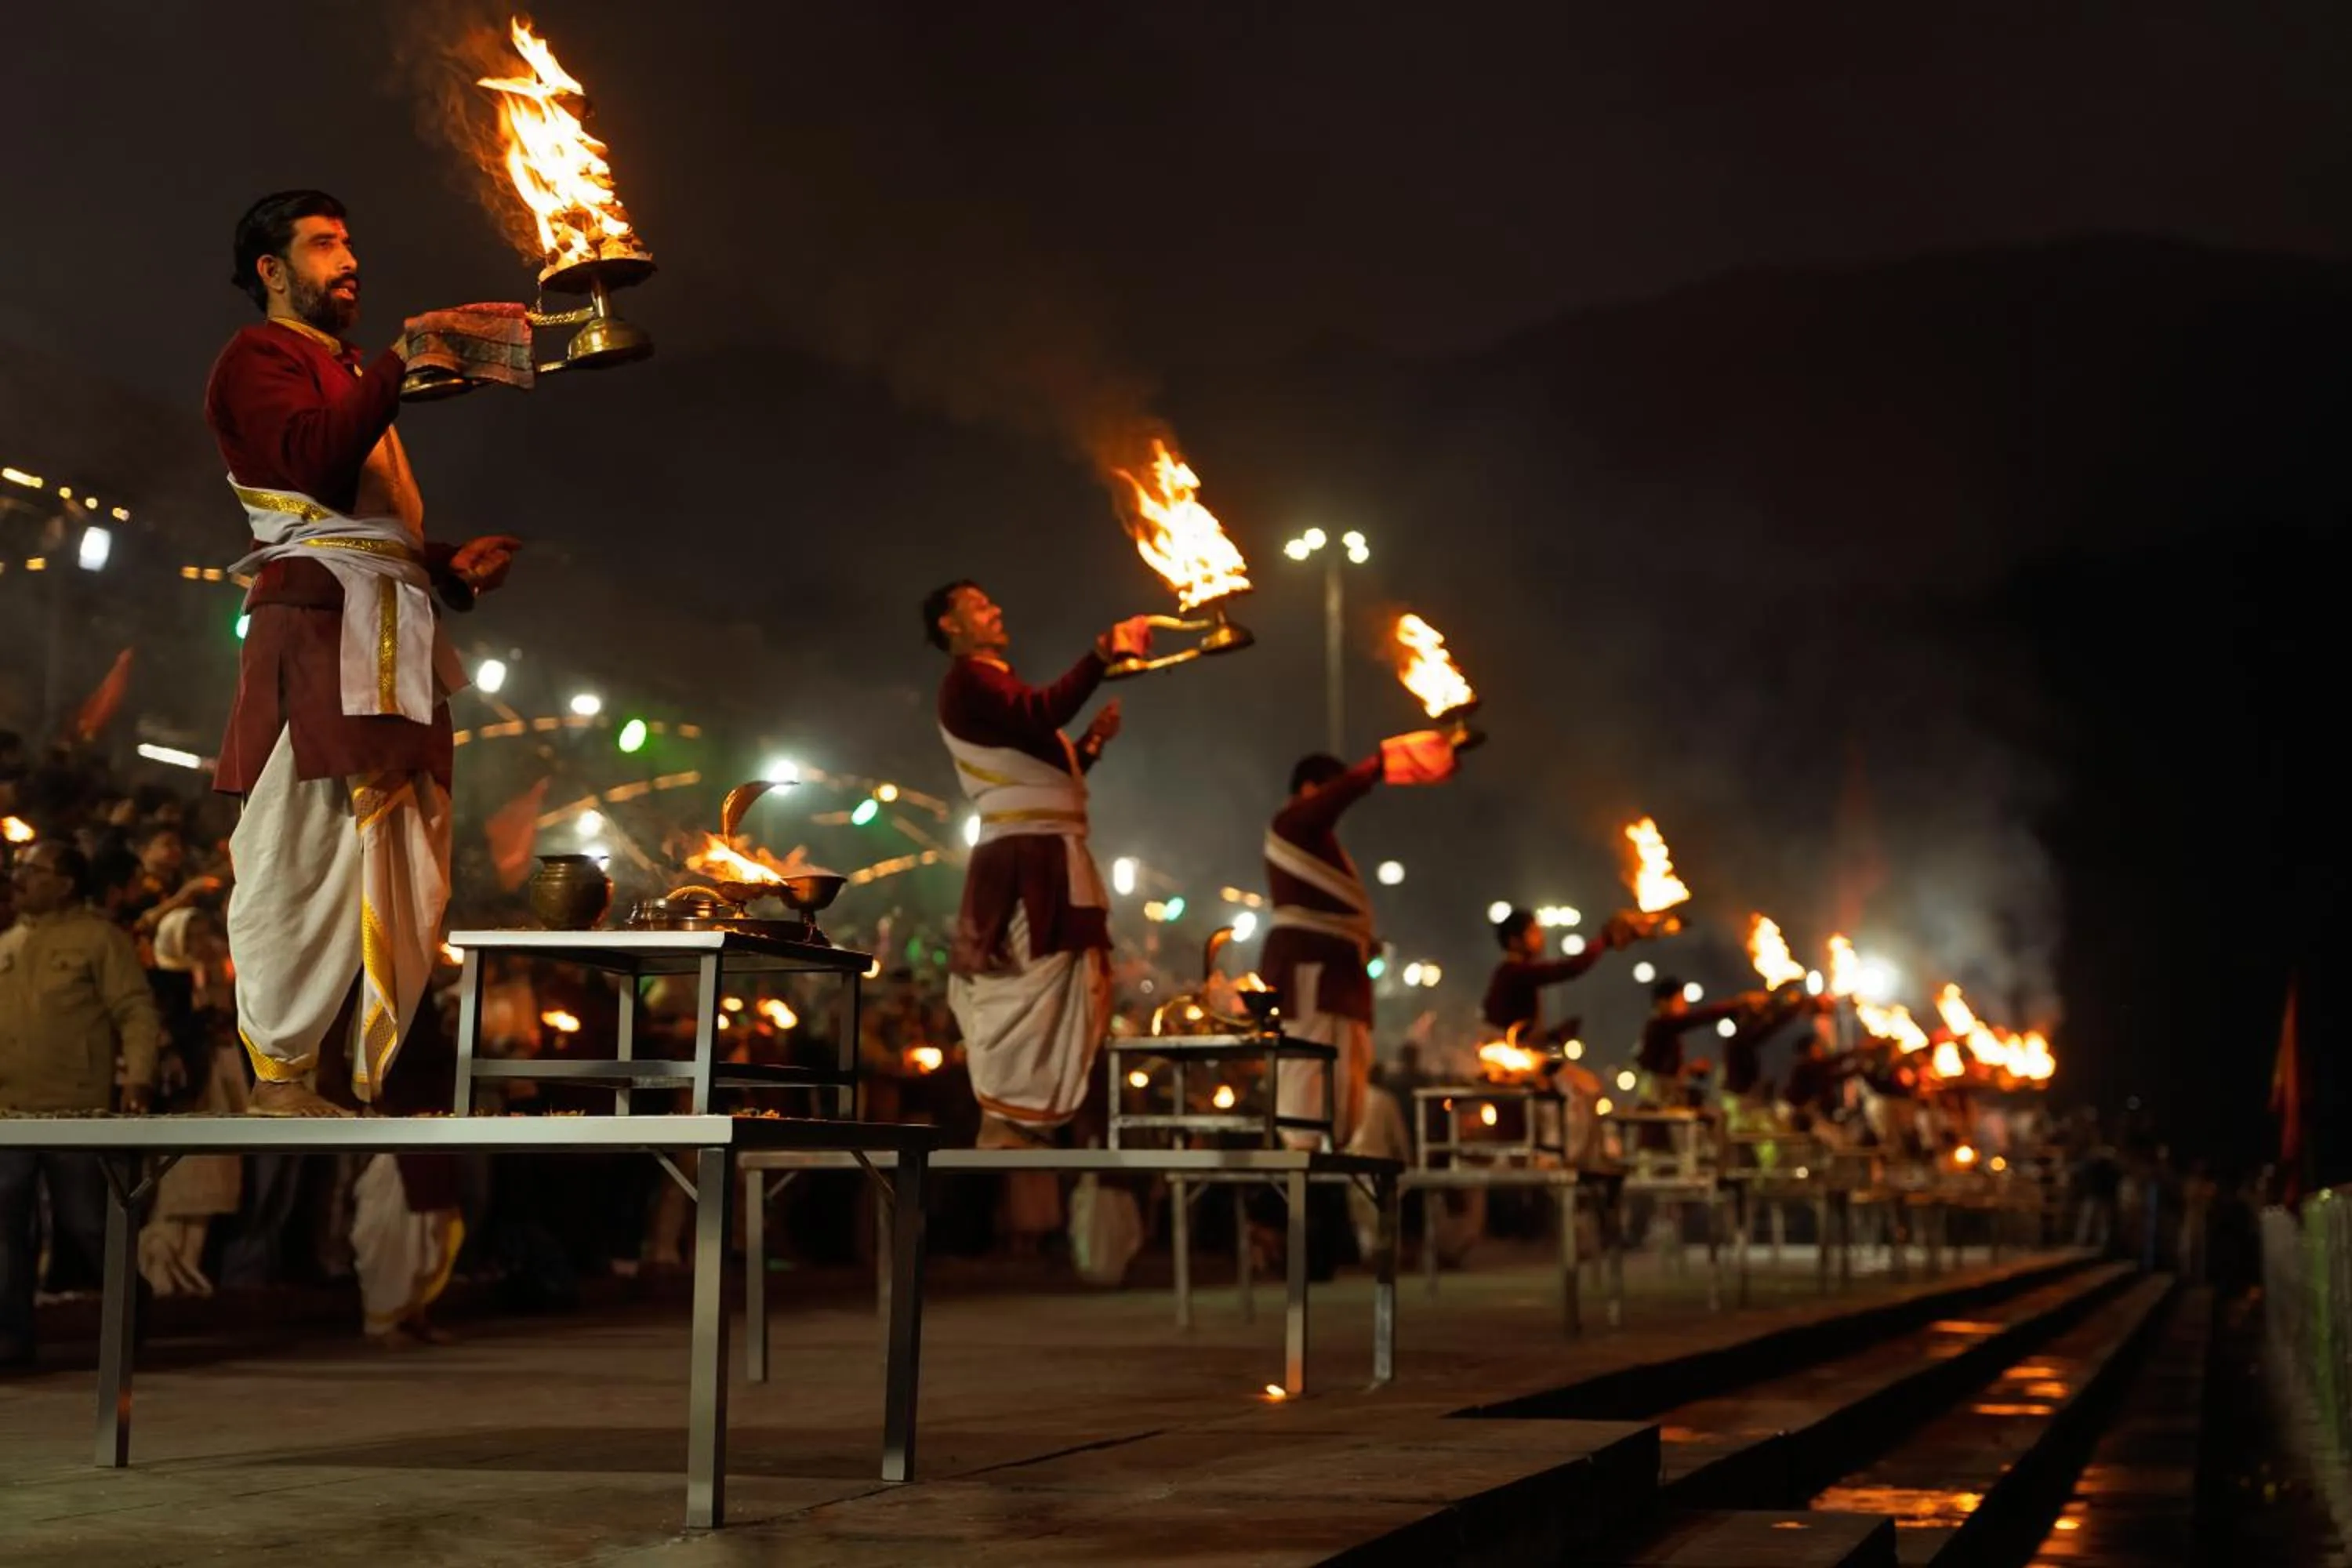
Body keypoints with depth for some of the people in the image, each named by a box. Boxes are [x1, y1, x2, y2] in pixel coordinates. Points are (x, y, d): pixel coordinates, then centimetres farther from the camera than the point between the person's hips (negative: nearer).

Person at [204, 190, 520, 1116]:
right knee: (309, 847, -12)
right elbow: (317, 460, -18)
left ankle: (367, 1074, 5)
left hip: (390, 634, 9)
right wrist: (400, 362, -15)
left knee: (396, 865, 3)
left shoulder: (346, 374, 30)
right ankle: (280, 1075, -10)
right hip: (320, 621, -9)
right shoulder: (260, 357, 3)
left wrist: (454, 564, 14)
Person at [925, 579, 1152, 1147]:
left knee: (1064, 993, 11)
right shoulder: (968, 679, -6)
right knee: (1026, 991, -14)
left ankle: (1026, 1125, 13)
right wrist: (1103, 655, -27)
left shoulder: (997, 687, 26)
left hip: (1048, 856, 10)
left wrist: (1094, 740, 14)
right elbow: (1041, 716, -26)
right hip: (1025, 856, -10)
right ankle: (1004, 1130, -15)